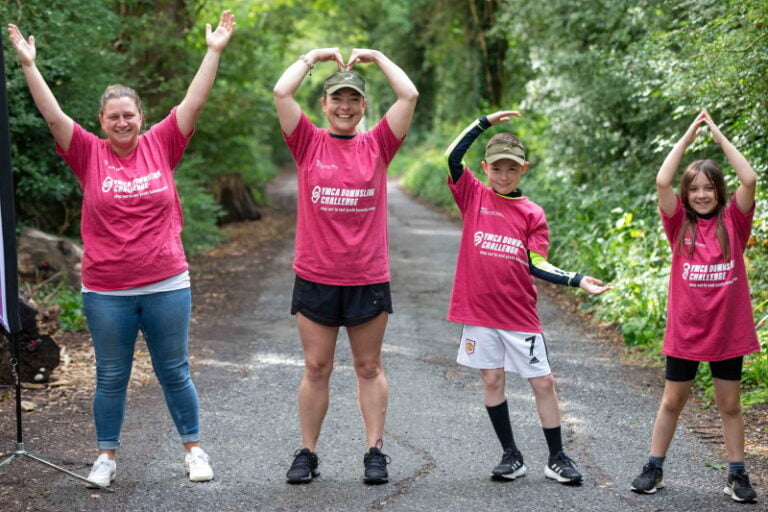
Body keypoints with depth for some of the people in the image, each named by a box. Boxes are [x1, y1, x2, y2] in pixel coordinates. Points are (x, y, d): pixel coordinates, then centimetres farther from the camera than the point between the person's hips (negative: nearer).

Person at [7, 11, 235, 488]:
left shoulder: (161, 145, 1)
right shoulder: (89, 153, 0)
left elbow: (194, 102, -2)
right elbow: (54, 115, -6)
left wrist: (215, 51, -6)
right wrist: (29, 64, -11)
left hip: (167, 286, 0)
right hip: (106, 292, 0)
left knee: (174, 372, 11)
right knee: (111, 377, 11)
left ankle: (194, 449, 24)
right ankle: (107, 457, 23)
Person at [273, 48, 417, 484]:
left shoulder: (377, 146, 3)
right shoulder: (309, 143, 2)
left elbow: (410, 95, -4)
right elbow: (282, 92, -8)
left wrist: (377, 57, 6)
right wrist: (313, 56, 4)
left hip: (369, 279, 0)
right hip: (315, 278, 0)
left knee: (369, 367, 10)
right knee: (316, 368, 7)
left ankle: (375, 452, 16)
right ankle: (307, 453, 15)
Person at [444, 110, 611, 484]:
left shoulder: (532, 214, 4)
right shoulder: (474, 196, 3)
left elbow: (536, 265, 0)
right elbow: (452, 157, -10)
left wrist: (577, 281, -11)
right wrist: (485, 122, -12)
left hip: (519, 313, 0)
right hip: (479, 309, 0)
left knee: (543, 382, 1)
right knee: (492, 380, 5)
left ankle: (557, 459, 12)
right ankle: (510, 456, 18)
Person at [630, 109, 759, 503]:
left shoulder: (733, 222, -1)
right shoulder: (679, 224, 0)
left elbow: (749, 179, -15)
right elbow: (662, 182, -14)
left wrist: (719, 137, -9)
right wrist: (688, 137, -9)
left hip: (728, 330, 0)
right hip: (685, 331, 0)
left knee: (729, 405, 9)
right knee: (672, 402, 11)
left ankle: (737, 475, 18)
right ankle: (654, 469, 21)